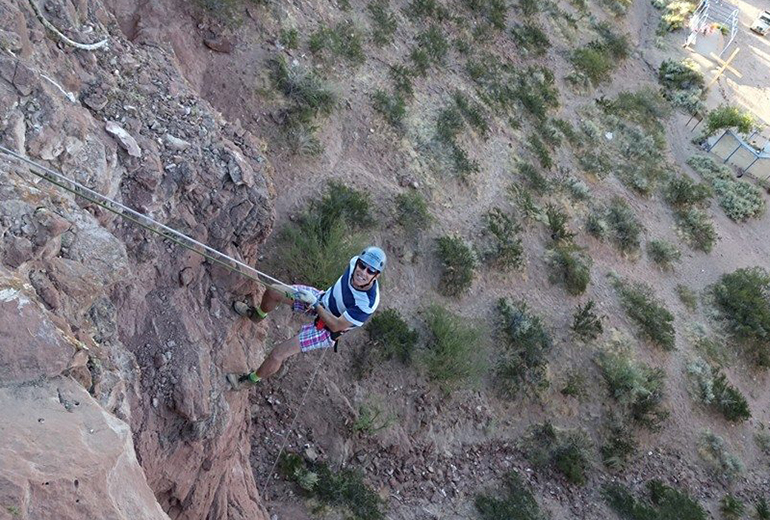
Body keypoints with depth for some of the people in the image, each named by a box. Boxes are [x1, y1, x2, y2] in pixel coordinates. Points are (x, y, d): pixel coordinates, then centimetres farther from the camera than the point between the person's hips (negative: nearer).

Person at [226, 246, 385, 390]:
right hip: (323, 298, 6)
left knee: (278, 353, -10)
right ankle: (257, 314, 48)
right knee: (273, 291, 9)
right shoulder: (355, 262, -24)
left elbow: (336, 325, -28)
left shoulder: (368, 303, -40)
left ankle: (252, 379, 24)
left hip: (329, 329, -6)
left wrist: (315, 303, -28)